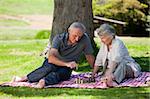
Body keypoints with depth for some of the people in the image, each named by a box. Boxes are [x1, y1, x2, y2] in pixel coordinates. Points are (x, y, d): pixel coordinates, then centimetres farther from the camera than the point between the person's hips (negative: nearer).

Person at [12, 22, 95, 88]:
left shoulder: (85, 39, -15)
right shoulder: (59, 38, -17)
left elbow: (90, 57, -2)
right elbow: (51, 57, -29)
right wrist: (66, 64, -40)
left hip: (66, 69, 1)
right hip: (53, 63, -1)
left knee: (61, 73, -36)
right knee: (49, 68, -37)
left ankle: (44, 81, -57)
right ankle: (25, 78, -34)